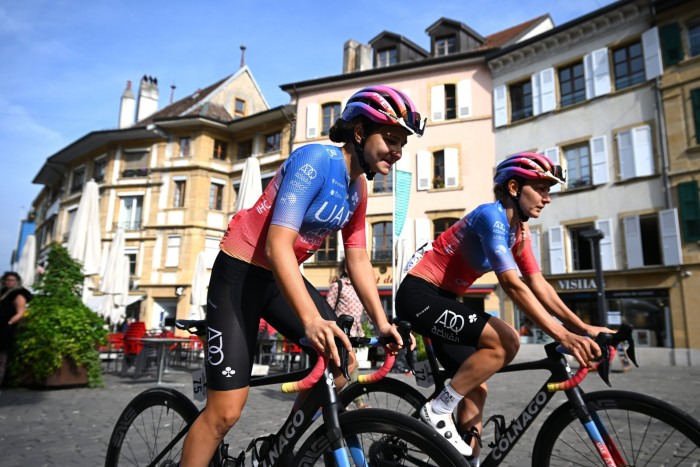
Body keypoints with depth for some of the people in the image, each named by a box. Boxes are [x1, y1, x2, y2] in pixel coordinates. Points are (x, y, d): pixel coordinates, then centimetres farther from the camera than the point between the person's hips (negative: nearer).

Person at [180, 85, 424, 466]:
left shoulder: (358, 186, 3)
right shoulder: (316, 159, -22)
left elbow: (358, 261, 4)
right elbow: (278, 244, -30)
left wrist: (382, 322, -6)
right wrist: (310, 319, -41)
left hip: (283, 276, 8)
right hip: (241, 273, -7)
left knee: (341, 364, -1)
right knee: (225, 411, -7)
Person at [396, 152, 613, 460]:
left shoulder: (520, 230, 8)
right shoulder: (492, 215, -20)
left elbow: (538, 284, 5)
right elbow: (512, 284, -29)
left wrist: (582, 327, -4)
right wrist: (563, 335, -32)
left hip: (442, 301, 9)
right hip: (419, 297, -9)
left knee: (476, 389, 9)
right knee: (506, 341, -22)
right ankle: (438, 411, -10)